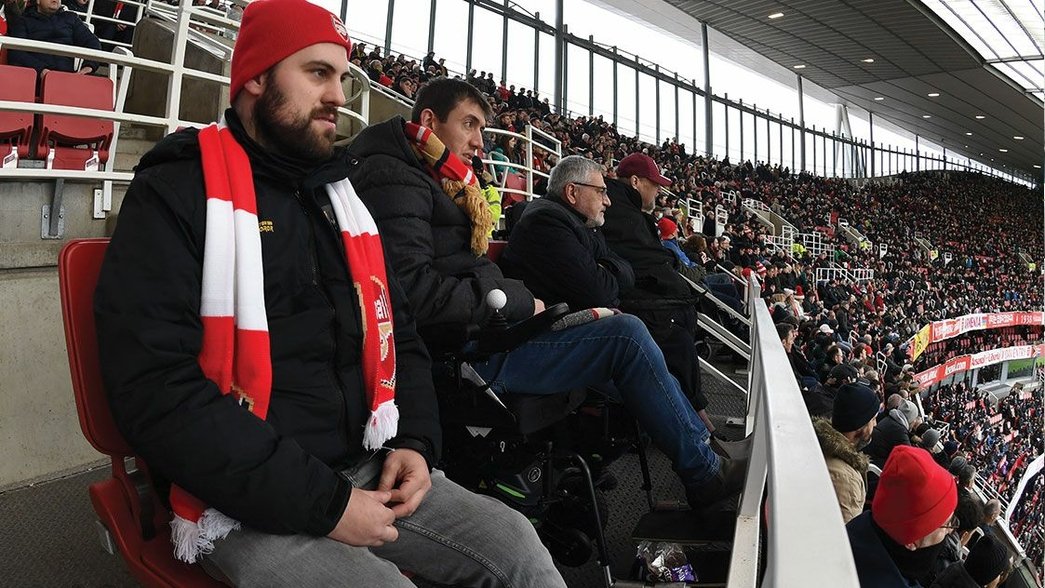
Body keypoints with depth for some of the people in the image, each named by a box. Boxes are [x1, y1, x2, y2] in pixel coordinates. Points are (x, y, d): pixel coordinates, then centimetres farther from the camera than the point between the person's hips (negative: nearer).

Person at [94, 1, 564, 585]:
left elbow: (399, 333, 17)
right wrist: (321, 505, -20)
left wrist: (415, 441, -1)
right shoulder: (176, 194, -8)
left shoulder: (340, 197, 13)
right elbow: (155, 389, -19)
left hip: (368, 470, 6)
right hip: (246, 502, -5)